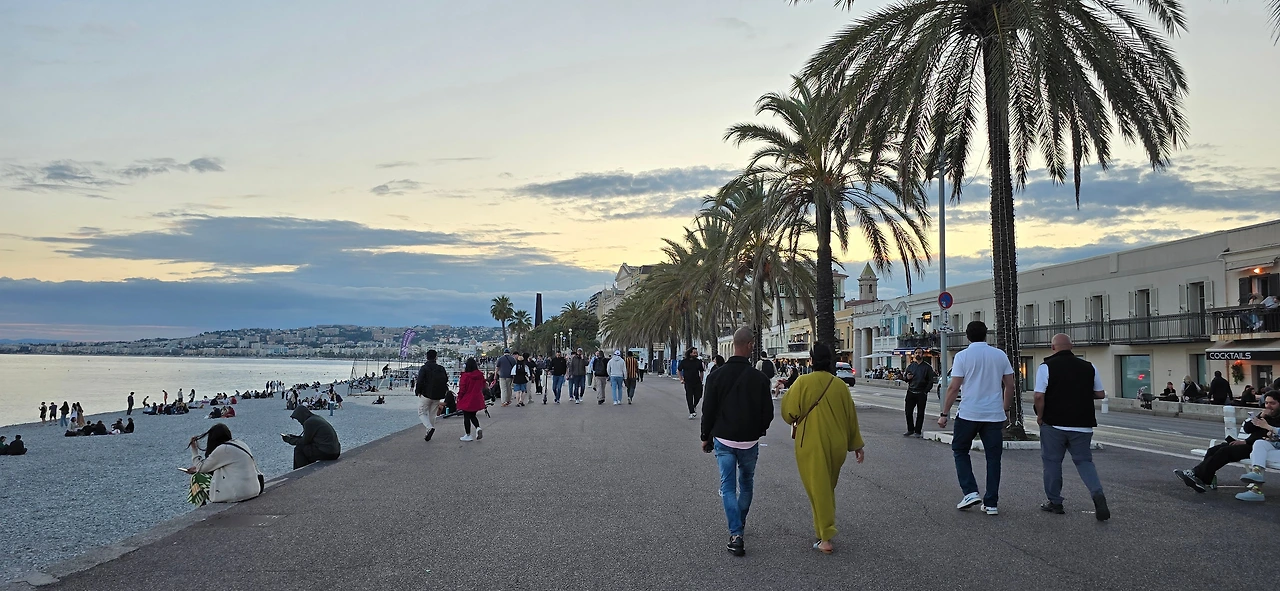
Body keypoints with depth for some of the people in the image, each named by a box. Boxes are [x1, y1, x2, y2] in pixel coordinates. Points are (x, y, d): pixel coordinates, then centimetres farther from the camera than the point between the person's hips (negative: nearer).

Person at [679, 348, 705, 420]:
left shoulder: (698, 361, 4)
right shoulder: (684, 362, -1)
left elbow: (701, 372, 13)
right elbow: (678, 371, 9)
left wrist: (701, 380, 5)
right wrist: (681, 379, 2)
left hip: (697, 382, 2)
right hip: (688, 383, -2)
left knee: (698, 395, 1)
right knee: (689, 397, -2)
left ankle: (694, 406, 32)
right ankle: (692, 412, 2)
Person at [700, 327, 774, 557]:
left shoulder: (716, 376, -7)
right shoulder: (759, 378, -9)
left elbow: (708, 410, -2)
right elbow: (767, 412, -2)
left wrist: (706, 437, 10)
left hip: (723, 440, 0)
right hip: (749, 441, 0)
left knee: (728, 487, 3)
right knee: (746, 484, 20)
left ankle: (736, 534, -8)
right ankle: (740, 524, 33)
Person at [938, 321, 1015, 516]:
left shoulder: (963, 356, -5)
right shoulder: (1000, 355, 5)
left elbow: (954, 388, -8)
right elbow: (1009, 386, 8)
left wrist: (944, 414, -1)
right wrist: (1005, 409, 21)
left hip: (969, 414, -3)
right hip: (994, 415, 3)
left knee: (960, 451, 15)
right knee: (993, 457, 8)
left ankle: (970, 492, 2)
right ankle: (991, 503, 9)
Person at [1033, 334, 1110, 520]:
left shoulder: (1046, 367, -8)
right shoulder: (1088, 367, 5)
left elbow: (1039, 396, -14)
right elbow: (1100, 394, 10)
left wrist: (1040, 416, 0)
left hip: (1054, 424, -3)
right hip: (1082, 425, 3)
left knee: (1052, 462, 10)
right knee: (1084, 461, 12)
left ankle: (1054, 502, 16)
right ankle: (1097, 493, -11)